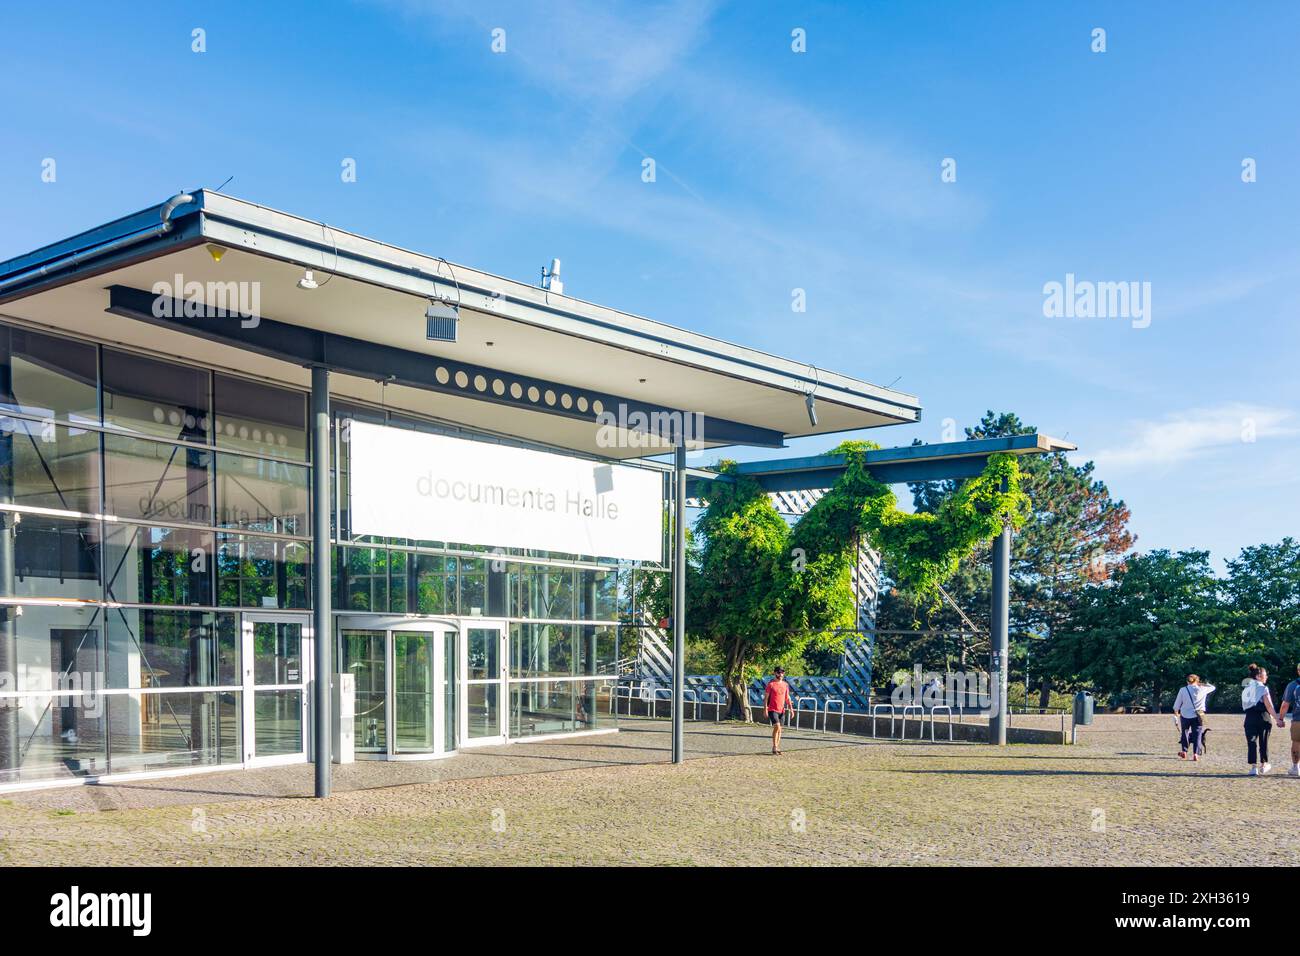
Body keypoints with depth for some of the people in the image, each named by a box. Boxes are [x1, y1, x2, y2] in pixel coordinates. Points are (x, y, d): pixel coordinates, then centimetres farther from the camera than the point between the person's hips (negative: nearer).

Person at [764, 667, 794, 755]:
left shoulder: (785, 685, 10)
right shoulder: (771, 684, -5)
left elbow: (787, 697, 15)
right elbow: (766, 697, -5)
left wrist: (791, 708, 7)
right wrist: (765, 708, -11)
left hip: (781, 710, 5)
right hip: (772, 709, -5)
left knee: (778, 729, 10)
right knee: (777, 727, -17)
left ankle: (777, 747, 17)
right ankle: (774, 747, -9)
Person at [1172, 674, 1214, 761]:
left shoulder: (1183, 690, -3)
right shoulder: (1202, 689, -2)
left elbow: (1177, 704, 3)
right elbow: (1212, 687, 19)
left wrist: (1176, 711, 20)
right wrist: (1202, 684, 25)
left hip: (1185, 715, 1)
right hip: (1198, 716, -1)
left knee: (1185, 732, 19)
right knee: (1197, 734, 3)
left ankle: (1184, 751, 20)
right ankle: (1195, 753, -8)